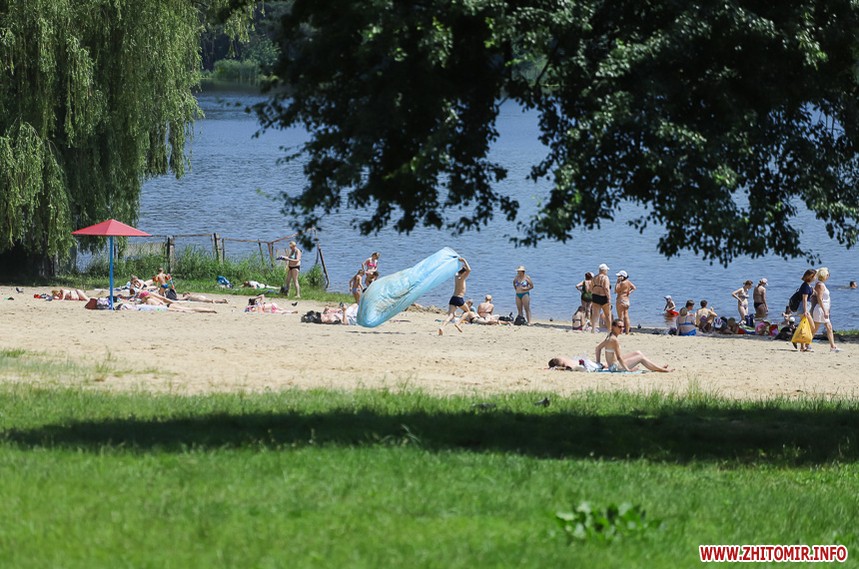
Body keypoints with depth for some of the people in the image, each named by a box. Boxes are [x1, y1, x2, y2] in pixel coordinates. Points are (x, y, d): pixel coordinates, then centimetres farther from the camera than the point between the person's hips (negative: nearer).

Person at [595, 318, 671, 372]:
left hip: (611, 365, 10)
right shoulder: (614, 340, -23)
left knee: (638, 353, 20)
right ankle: (661, 369, 12)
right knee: (641, 357, 2)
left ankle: (655, 367, 29)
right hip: (615, 366, -10)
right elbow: (619, 357, -23)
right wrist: (627, 369, -17)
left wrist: (598, 362, 18)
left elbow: (598, 348, 16)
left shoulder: (609, 337, 6)